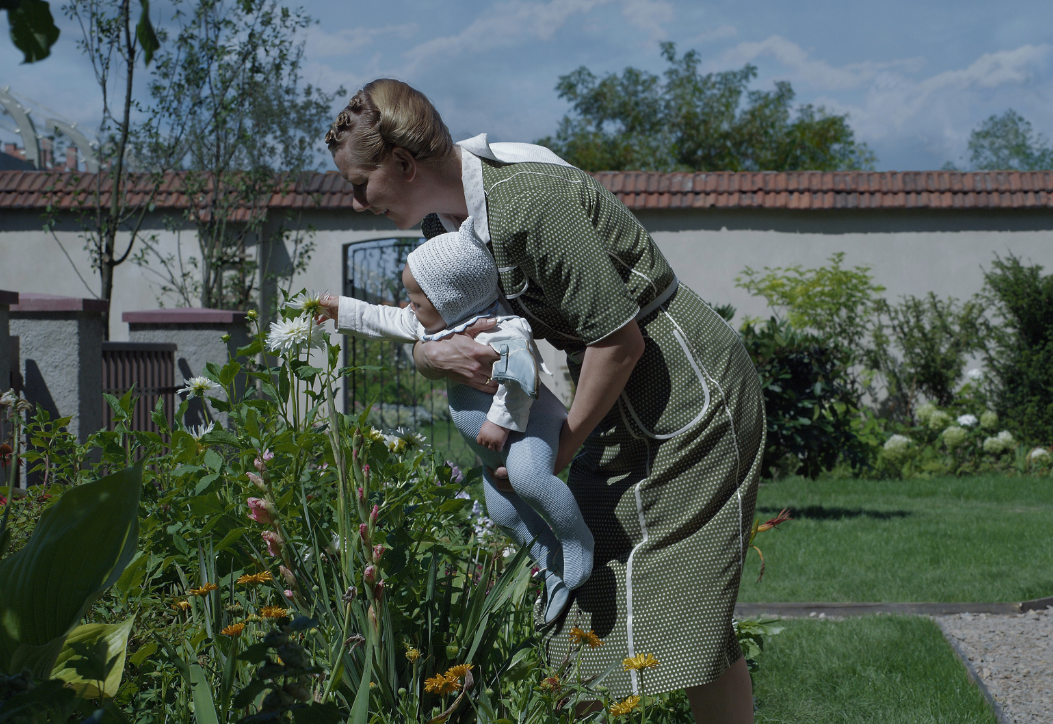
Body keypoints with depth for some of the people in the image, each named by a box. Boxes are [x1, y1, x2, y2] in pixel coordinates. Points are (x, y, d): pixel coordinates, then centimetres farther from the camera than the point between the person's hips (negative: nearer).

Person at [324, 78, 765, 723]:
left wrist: (562, 449, -13)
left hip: (691, 394, -9)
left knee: (685, 606, -8)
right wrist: (436, 355, -14)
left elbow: (620, 339, -25)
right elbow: (421, 332, 12)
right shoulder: (450, 218, 4)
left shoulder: (527, 204, -26)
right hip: (626, 401, 9)